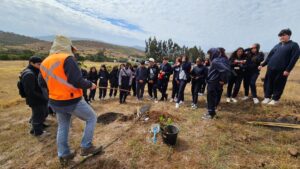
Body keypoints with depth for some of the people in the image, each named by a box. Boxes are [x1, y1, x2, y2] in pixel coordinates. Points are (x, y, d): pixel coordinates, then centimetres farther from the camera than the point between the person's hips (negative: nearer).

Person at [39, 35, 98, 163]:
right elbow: (78, 81, -25)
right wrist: (90, 85, -8)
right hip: (72, 101, -8)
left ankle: (63, 155, 37)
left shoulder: (44, 63, 7)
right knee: (92, 118, 11)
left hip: (55, 102, 8)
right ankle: (86, 147, 20)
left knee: (62, 126, 22)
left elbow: (44, 83, 17)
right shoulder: (67, 59, -17)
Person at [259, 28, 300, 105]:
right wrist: (262, 65, 12)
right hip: (271, 68, 4)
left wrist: (288, 70, -14)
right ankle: (267, 97, 18)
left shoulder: (294, 45, 1)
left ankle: (275, 99, 16)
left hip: (282, 70, -4)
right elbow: (269, 56, 17)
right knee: (268, 83, 6)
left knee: (278, 85, 4)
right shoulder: (277, 45, 15)